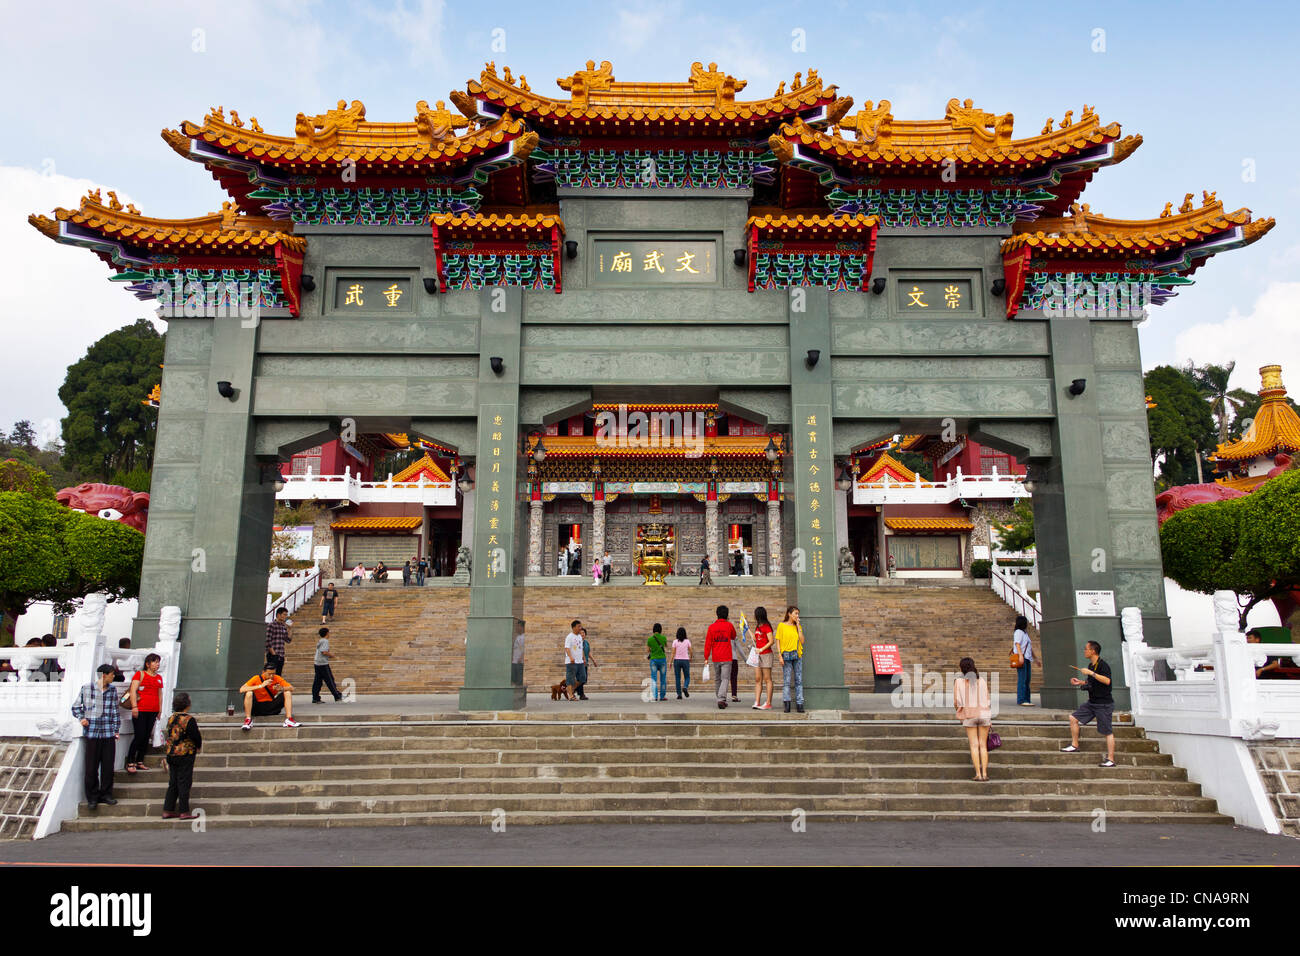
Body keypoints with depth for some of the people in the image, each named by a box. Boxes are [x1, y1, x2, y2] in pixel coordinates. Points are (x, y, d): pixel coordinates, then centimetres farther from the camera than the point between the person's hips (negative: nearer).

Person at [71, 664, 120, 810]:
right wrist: (82, 718, -8)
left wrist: (116, 729, 9)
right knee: (91, 767, 1)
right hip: (92, 733, -2)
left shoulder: (112, 691, 8)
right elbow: (76, 707, 9)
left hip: (108, 734, 3)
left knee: (108, 766, 5)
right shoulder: (86, 689, -1)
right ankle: (92, 798, 14)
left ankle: (106, 794, 19)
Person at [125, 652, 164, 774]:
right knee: (139, 736, -9)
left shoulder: (159, 677, 17)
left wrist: (160, 710, 16)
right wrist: (134, 706, -16)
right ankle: (130, 763, -1)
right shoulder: (140, 674, 0)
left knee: (147, 737, 6)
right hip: (140, 710, -6)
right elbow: (133, 691, -8)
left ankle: (140, 761, 14)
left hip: (153, 711, 6)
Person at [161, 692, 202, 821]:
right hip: (185, 755, -7)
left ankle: (168, 810, 18)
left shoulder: (171, 719, 5)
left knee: (173, 783, 14)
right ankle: (184, 812, 4)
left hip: (171, 755, 7)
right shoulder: (189, 720, -17)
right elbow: (197, 737, -14)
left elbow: (169, 736, 13)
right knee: (184, 783, 0)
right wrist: (198, 747, 6)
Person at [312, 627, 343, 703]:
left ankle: (315, 698, 9)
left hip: (317, 663, 9)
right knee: (329, 680, -5)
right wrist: (331, 655, -9)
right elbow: (324, 652, -22)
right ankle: (337, 697, -1)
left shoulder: (319, 641, 16)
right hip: (323, 663, -9)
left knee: (317, 681, 8)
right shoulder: (325, 641, -12)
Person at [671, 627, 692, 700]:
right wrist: (690, 658, 22)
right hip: (685, 660, 0)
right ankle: (685, 687, -19)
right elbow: (690, 652, 3)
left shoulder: (675, 641, -4)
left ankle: (679, 694, 1)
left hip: (677, 661, 0)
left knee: (677, 678, 6)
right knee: (687, 677, 10)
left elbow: (673, 652, -7)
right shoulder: (687, 641, -2)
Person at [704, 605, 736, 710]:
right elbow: (733, 637, 16)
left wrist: (706, 658, 0)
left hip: (715, 658, 3)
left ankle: (721, 700, 22)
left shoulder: (711, 627, 0)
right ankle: (721, 699, -21)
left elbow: (708, 643, -3)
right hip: (726, 658, -3)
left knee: (717, 679, 15)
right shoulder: (729, 625, -4)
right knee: (725, 679, -4)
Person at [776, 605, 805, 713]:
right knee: (786, 680, -6)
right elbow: (778, 641, 0)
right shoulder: (781, 625, 2)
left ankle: (799, 704, 4)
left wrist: (798, 626, 1)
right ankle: (787, 704, -5)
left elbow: (802, 641, 4)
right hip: (786, 655, -4)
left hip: (798, 655, 4)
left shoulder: (798, 626, 14)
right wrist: (780, 656, -8)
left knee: (799, 680, 2)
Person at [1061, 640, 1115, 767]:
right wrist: (1080, 682, 11)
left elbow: (1107, 680, -31)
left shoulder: (1103, 665, -16)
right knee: (1073, 718, 7)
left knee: (1107, 732, -3)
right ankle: (1074, 745, 16)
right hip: (1092, 702, 9)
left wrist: (1091, 673, -29)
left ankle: (1110, 759, 2)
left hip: (1103, 704, -9)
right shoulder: (1091, 665, 11)